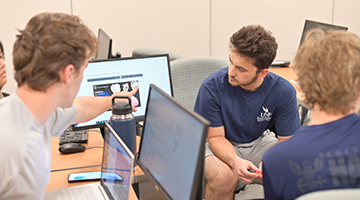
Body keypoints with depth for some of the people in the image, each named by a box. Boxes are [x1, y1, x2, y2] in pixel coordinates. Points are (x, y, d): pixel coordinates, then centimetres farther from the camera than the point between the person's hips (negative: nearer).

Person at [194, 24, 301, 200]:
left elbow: (287, 140, -11)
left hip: (259, 141, 2)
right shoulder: (212, 87, -24)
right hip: (222, 145, -2)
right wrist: (235, 161, -37)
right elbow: (216, 136, -15)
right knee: (223, 177, -35)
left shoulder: (283, 91, -19)